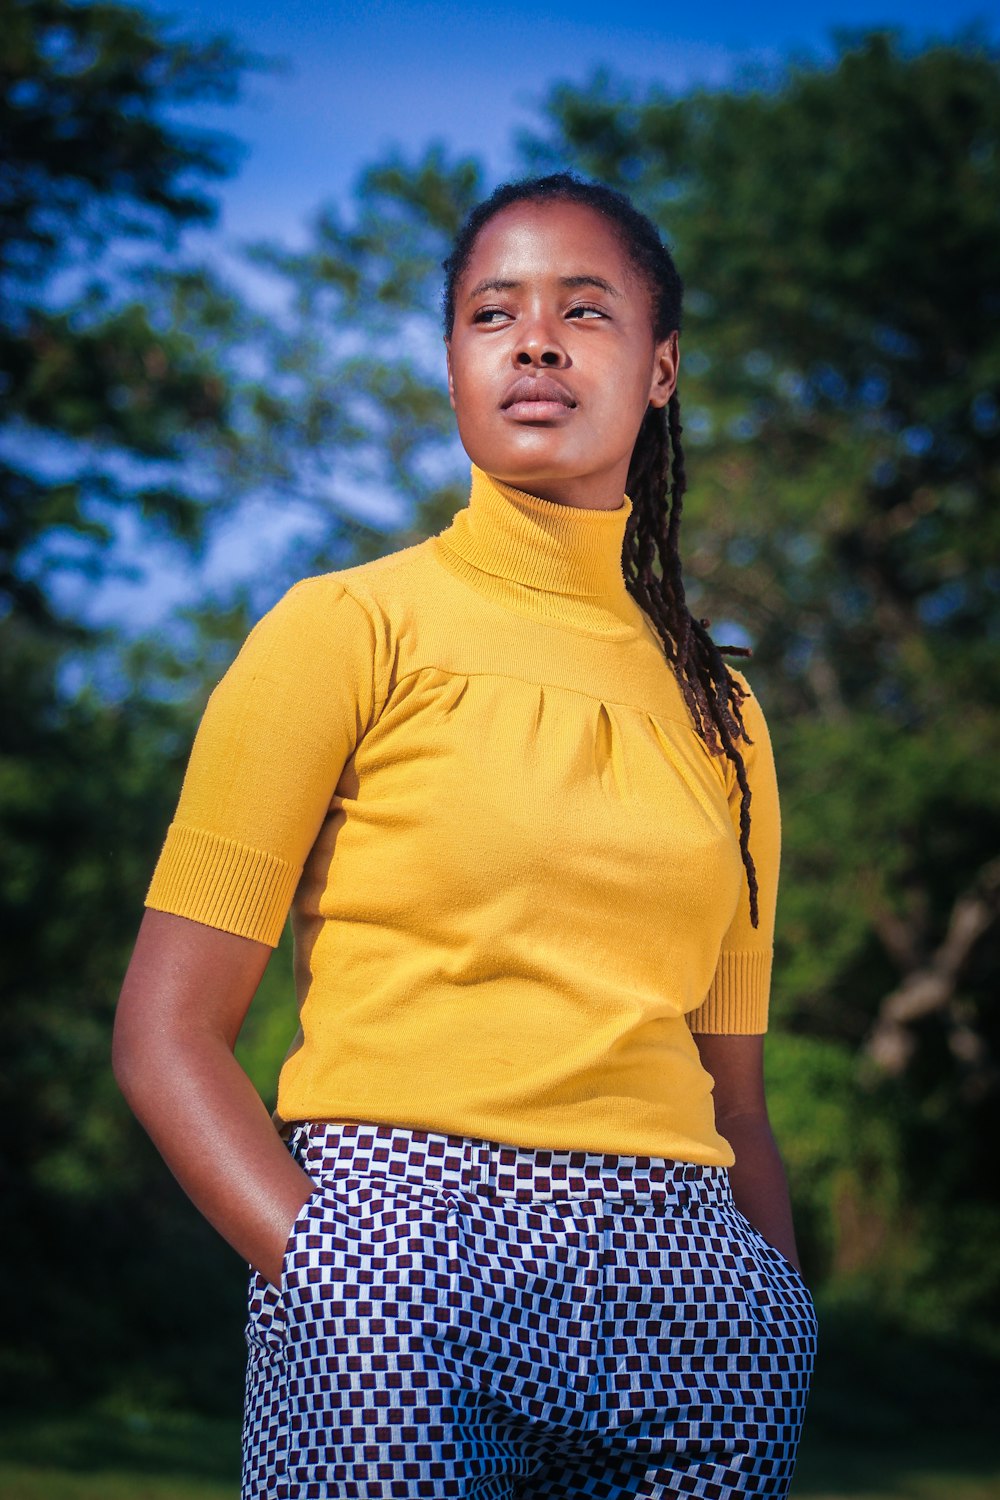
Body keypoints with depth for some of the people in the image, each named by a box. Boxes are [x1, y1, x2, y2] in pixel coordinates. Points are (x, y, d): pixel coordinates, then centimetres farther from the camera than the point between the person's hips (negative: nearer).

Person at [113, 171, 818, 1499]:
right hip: (413, 1243, -4)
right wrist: (321, 1272, -15)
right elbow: (167, 1034, -2)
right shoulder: (351, 629, 3)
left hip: (693, 1290, 4)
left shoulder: (719, 709, 15)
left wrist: (791, 1324, 2)